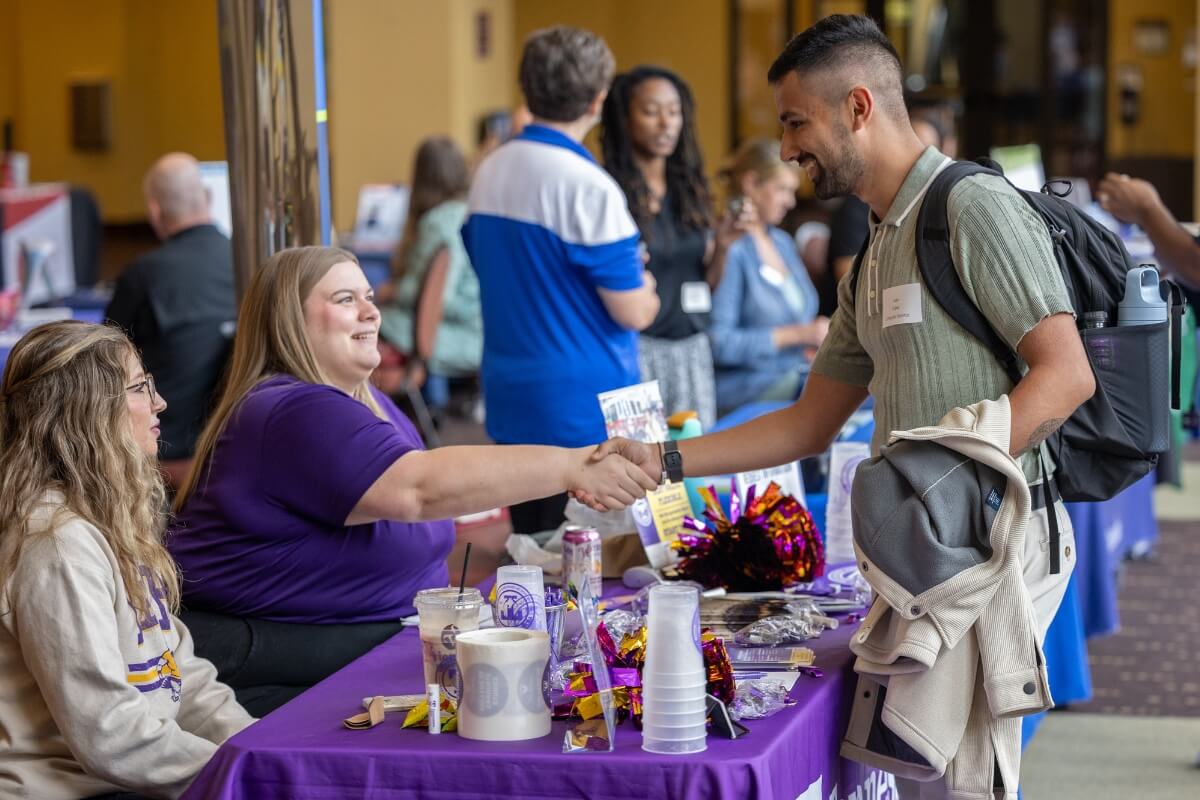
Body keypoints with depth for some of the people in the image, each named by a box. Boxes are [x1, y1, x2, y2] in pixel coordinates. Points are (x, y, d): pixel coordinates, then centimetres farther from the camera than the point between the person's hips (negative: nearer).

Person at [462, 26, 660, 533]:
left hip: (510, 407, 7)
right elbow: (633, 313, -15)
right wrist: (644, 288, 8)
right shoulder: (588, 187, -18)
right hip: (583, 415, -7)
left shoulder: (488, 174, 5)